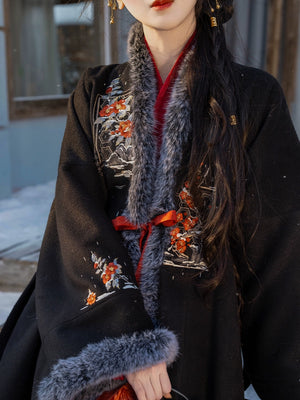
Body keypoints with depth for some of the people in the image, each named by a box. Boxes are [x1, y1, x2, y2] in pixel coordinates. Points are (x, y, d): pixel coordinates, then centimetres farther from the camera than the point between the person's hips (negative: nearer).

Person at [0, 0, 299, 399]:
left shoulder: (253, 96, -5)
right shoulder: (95, 93, 2)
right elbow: (78, 214, -7)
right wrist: (126, 338, -18)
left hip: (201, 321, -1)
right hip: (95, 318, 2)